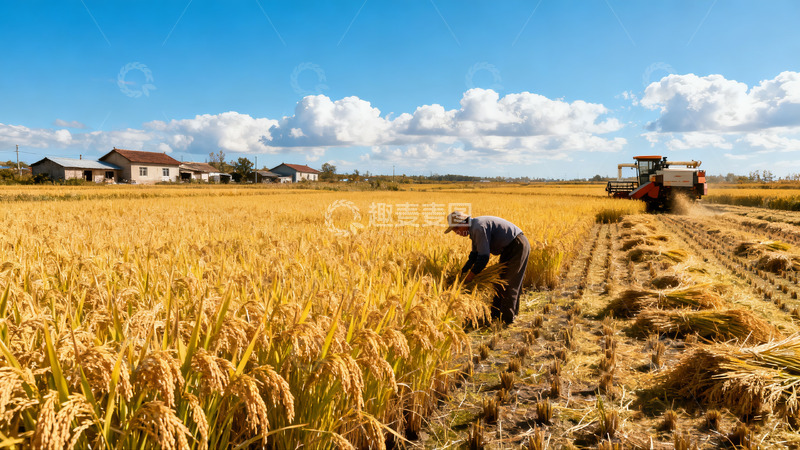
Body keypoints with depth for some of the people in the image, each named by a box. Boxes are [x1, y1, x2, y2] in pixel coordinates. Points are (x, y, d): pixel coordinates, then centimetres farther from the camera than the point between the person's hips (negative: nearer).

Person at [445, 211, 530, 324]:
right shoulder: (474, 228, 8)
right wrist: (462, 272, 11)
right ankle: (496, 315, 22)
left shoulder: (479, 227, -25)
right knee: (500, 281, 14)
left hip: (518, 246, -11)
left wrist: (468, 279, -20)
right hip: (509, 248, 11)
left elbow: (483, 258, -27)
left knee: (509, 285, -6)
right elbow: (475, 254, 16)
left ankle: (507, 318, 3)